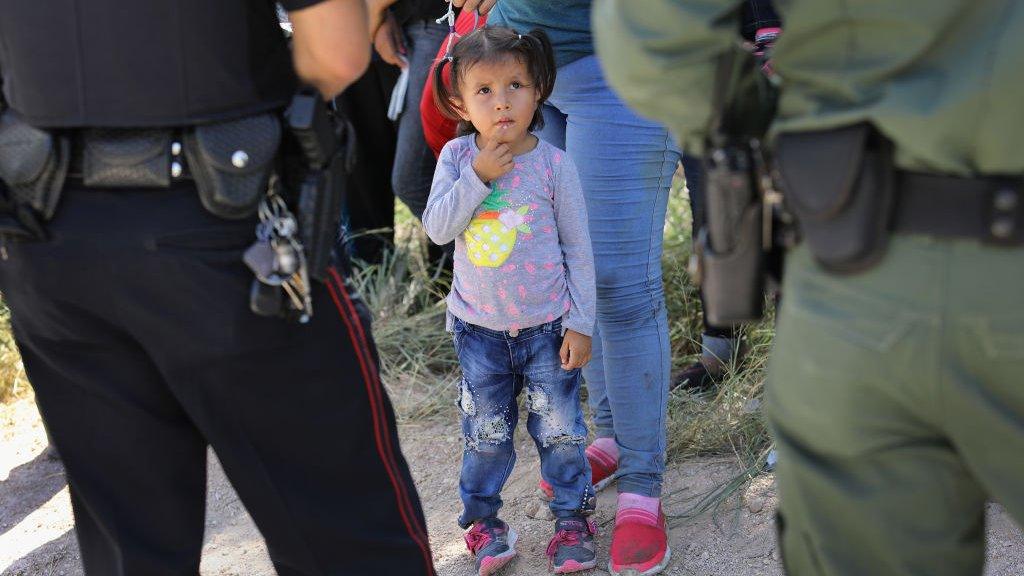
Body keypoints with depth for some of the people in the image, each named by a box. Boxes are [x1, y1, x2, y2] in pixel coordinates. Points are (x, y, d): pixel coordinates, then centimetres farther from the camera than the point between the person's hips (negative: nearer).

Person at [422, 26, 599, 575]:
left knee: (559, 430, 8)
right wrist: (479, 177, -23)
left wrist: (580, 324, -5)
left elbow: (578, 250, -5)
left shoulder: (553, 164, -10)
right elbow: (437, 227, -14)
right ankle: (482, 518, 29)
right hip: (480, 328, 1)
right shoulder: (457, 157, -6)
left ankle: (572, 518, 25)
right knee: (486, 434, 12)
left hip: (547, 327, -1)